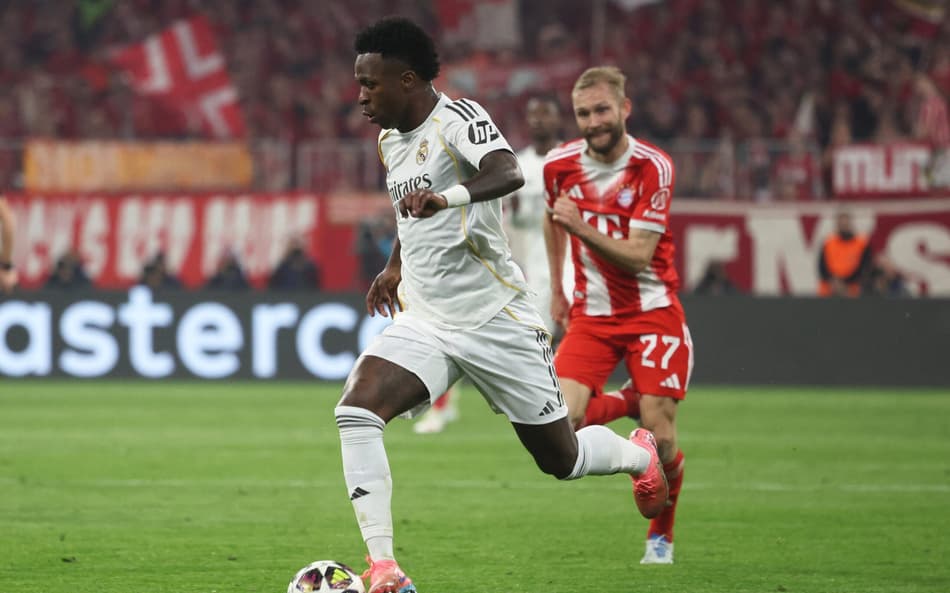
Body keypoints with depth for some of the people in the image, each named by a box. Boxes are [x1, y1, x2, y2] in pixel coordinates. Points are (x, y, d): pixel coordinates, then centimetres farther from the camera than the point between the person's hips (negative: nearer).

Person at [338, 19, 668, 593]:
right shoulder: (391, 140, 9)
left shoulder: (459, 119, -17)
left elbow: (507, 174, -39)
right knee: (356, 411, -22)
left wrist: (448, 197, -56)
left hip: (496, 321, -6)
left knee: (561, 459, 7)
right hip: (424, 322, 6)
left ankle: (639, 454, 43)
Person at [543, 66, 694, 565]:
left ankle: (661, 536, 17)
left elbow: (638, 256, -22)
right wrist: (556, 289, 20)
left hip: (652, 311, -3)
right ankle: (628, 403, 15)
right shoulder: (560, 164, -4)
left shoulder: (653, 167, -16)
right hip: (590, 313, 3)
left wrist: (582, 228, -34)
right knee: (562, 421, -18)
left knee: (660, 440, -9)